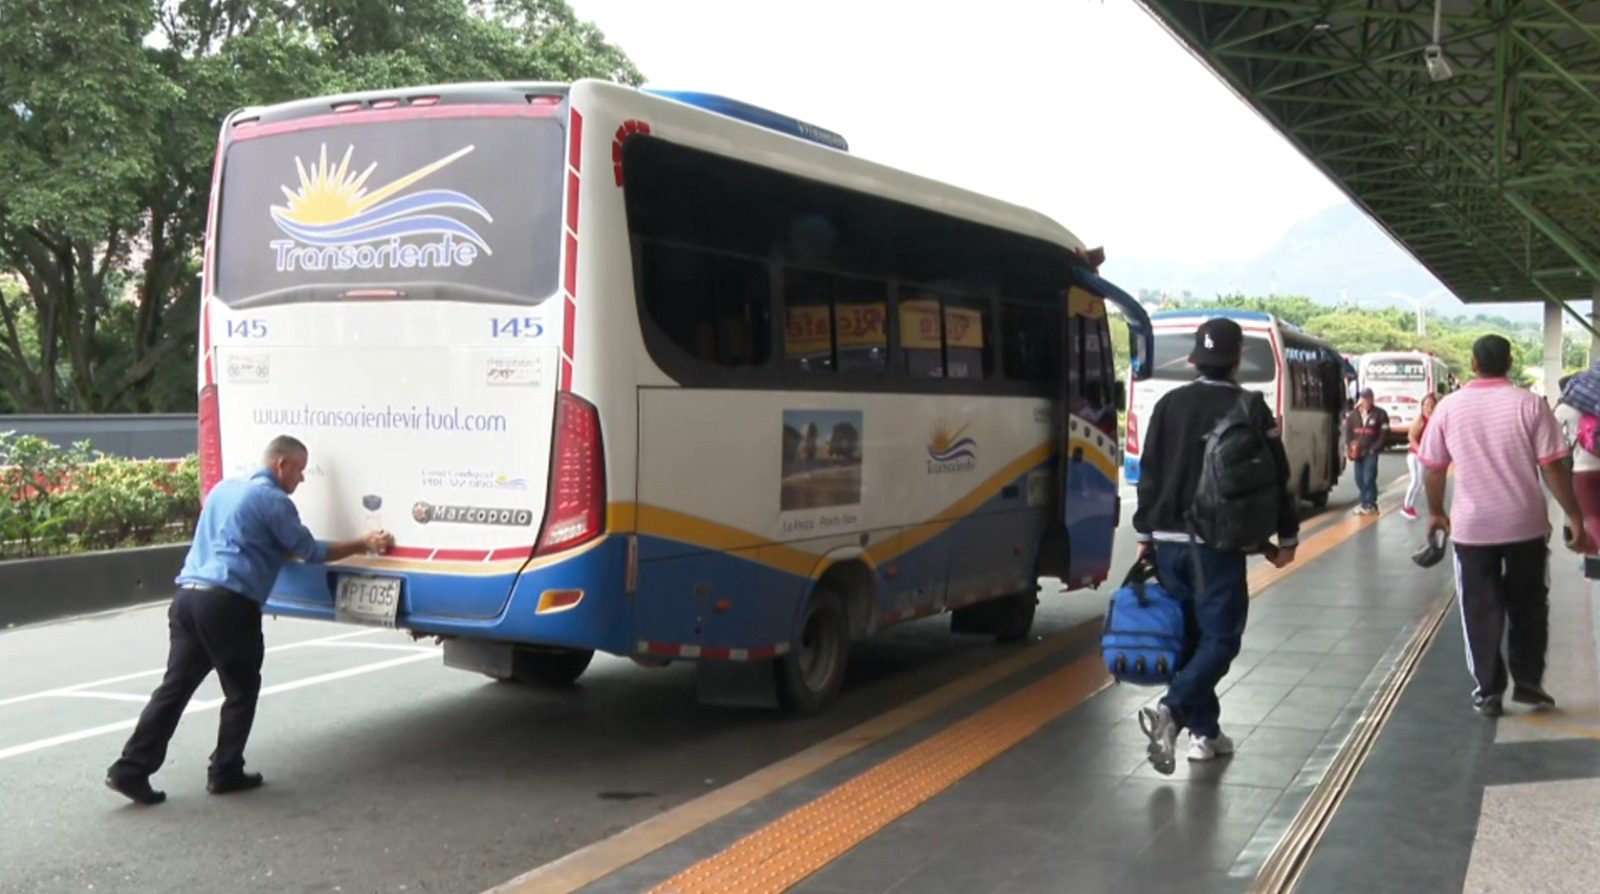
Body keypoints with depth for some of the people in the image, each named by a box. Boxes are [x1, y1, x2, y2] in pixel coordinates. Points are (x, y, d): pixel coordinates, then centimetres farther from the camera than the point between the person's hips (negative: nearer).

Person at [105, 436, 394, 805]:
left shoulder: (224, 488, 22)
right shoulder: (274, 501, -4)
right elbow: (311, 552, 1)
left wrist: (279, 550, 41)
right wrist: (364, 544, 8)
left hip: (187, 596, 8)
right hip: (227, 604, -8)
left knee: (175, 687, 9)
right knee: (241, 691, 8)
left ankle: (131, 769, 6)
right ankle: (225, 772, 12)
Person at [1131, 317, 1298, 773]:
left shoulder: (1169, 404, 6)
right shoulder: (1249, 408, -5)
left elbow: (1149, 473, 8)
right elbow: (1275, 478, -2)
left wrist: (1145, 532, 15)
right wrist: (1286, 537, 8)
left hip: (1170, 540, 5)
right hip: (1218, 542, -5)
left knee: (1188, 634, 12)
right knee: (1220, 637, -2)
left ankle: (1205, 731, 15)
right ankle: (1171, 711, -21)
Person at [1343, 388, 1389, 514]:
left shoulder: (1379, 414, -4)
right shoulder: (1353, 414, 6)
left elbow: (1384, 434, -3)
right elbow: (1348, 432, 11)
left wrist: (1374, 448, -9)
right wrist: (1348, 448, -1)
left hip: (1371, 452, -4)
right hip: (1357, 452, 4)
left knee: (1369, 478, -9)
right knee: (1359, 479, 8)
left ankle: (1370, 504, 1)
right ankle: (1365, 503, 19)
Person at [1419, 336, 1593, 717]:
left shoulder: (1450, 407, -1)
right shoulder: (1530, 404, -7)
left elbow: (1434, 468, 5)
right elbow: (1553, 467, -10)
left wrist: (1435, 512, 20)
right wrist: (1575, 519, -3)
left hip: (1472, 526, 1)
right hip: (1526, 523, 0)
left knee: (1481, 611, 9)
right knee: (1528, 607, 16)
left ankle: (1487, 691, 11)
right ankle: (1528, 682, 21)